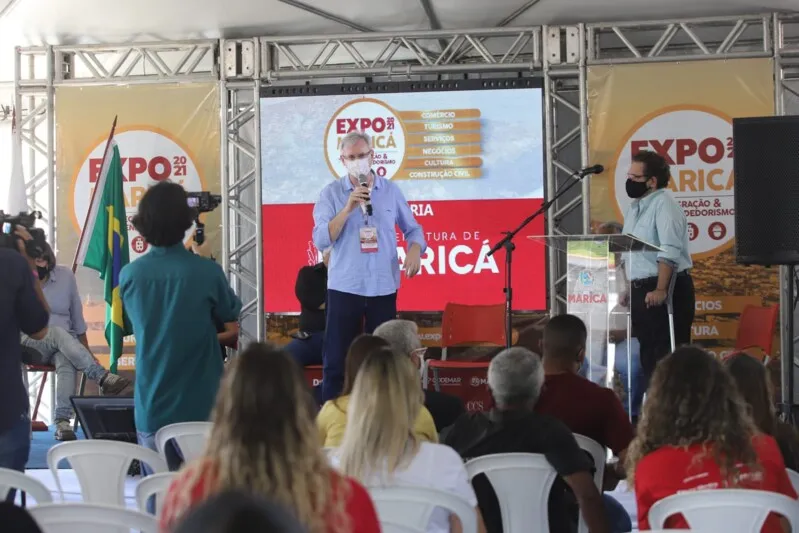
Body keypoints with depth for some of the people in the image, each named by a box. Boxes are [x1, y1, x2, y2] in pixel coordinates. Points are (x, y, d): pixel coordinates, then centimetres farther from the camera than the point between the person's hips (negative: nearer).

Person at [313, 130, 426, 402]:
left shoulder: (391, 190, 6)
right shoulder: (331, 193, -1)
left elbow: (412, 228, 13)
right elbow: (321, 240, -10)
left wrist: (415, 249, -9)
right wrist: (348, 208, -19)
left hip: (384, 288, 2)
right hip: (344, 287, -2)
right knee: (336, 359, 0)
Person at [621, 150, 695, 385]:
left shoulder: (663, 203, -12)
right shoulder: (635, 206, 16)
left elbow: (670, 251, -22)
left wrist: (661, 290, -26)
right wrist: (631, 288, 18)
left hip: (667, 290, -9)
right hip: (642, 290, 9)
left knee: (668, 357, -8)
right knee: (649, 356, 13)